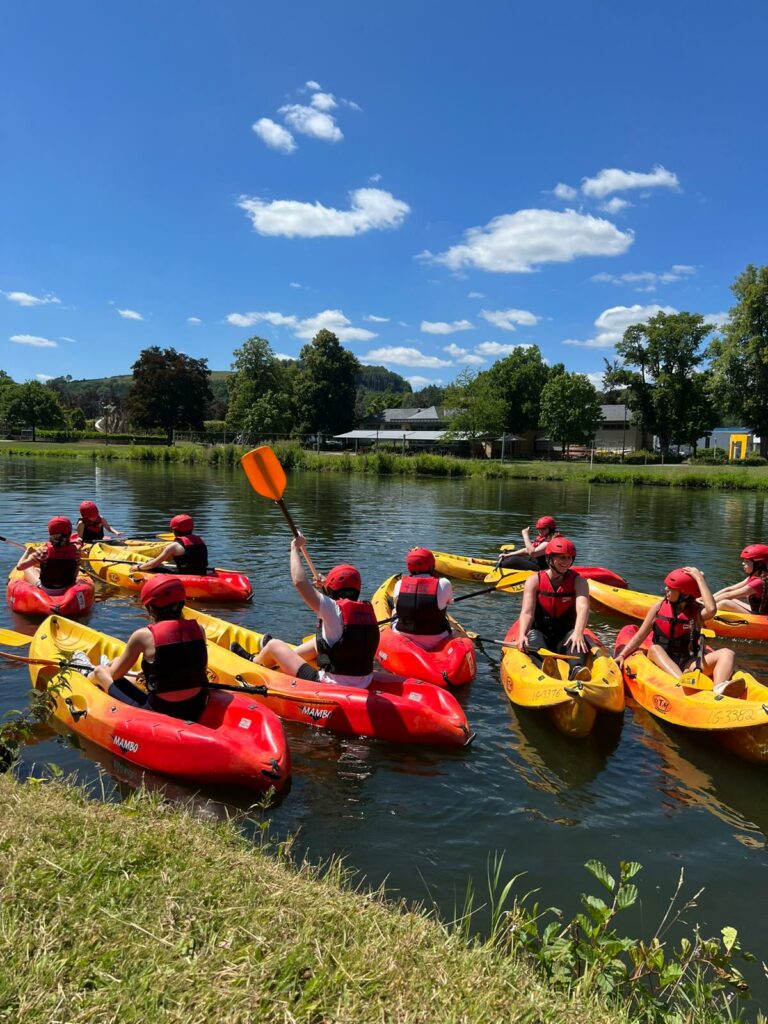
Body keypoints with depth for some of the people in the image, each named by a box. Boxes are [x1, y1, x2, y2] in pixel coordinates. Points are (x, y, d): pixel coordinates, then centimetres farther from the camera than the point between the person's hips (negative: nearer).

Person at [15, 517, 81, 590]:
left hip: (46, 591, -2)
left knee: (28, 569, 25)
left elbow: (20, 566, -15)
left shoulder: (45, 551, -22)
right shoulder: (75, 550, -18)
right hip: (68, 590, 2)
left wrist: (28, 551, 3)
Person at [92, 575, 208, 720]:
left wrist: (116, 661, 26)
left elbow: (114, 675, 2)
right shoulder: (198, 629, -3)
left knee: (100, 671, 16)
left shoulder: (143, 636, -13)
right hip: (197, 711, 4)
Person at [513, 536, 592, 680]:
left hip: (566, 636, 1)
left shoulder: (578, 582, 0)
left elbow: (583, 608, -20)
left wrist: (578, 632, -41)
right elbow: (527, 612, -13)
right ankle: (544, 665, -64)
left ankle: (576, 670, -60)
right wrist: (522, 635, -35)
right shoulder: (534, 581, 0)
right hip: (540, 632, 0)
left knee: (577, 639, -32)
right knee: (533, 637, -33)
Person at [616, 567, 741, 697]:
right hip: (662, 662, 0)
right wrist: (622, 655, -5)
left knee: (727, 653, -20)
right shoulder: (659, 607, 6)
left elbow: (711, 609, -23)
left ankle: (720, 689, -51)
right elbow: (640, 636, 7)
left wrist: (699, 578, -16)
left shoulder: (697, 610, 2)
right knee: (654, 649, -32)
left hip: (689, 665, 0)